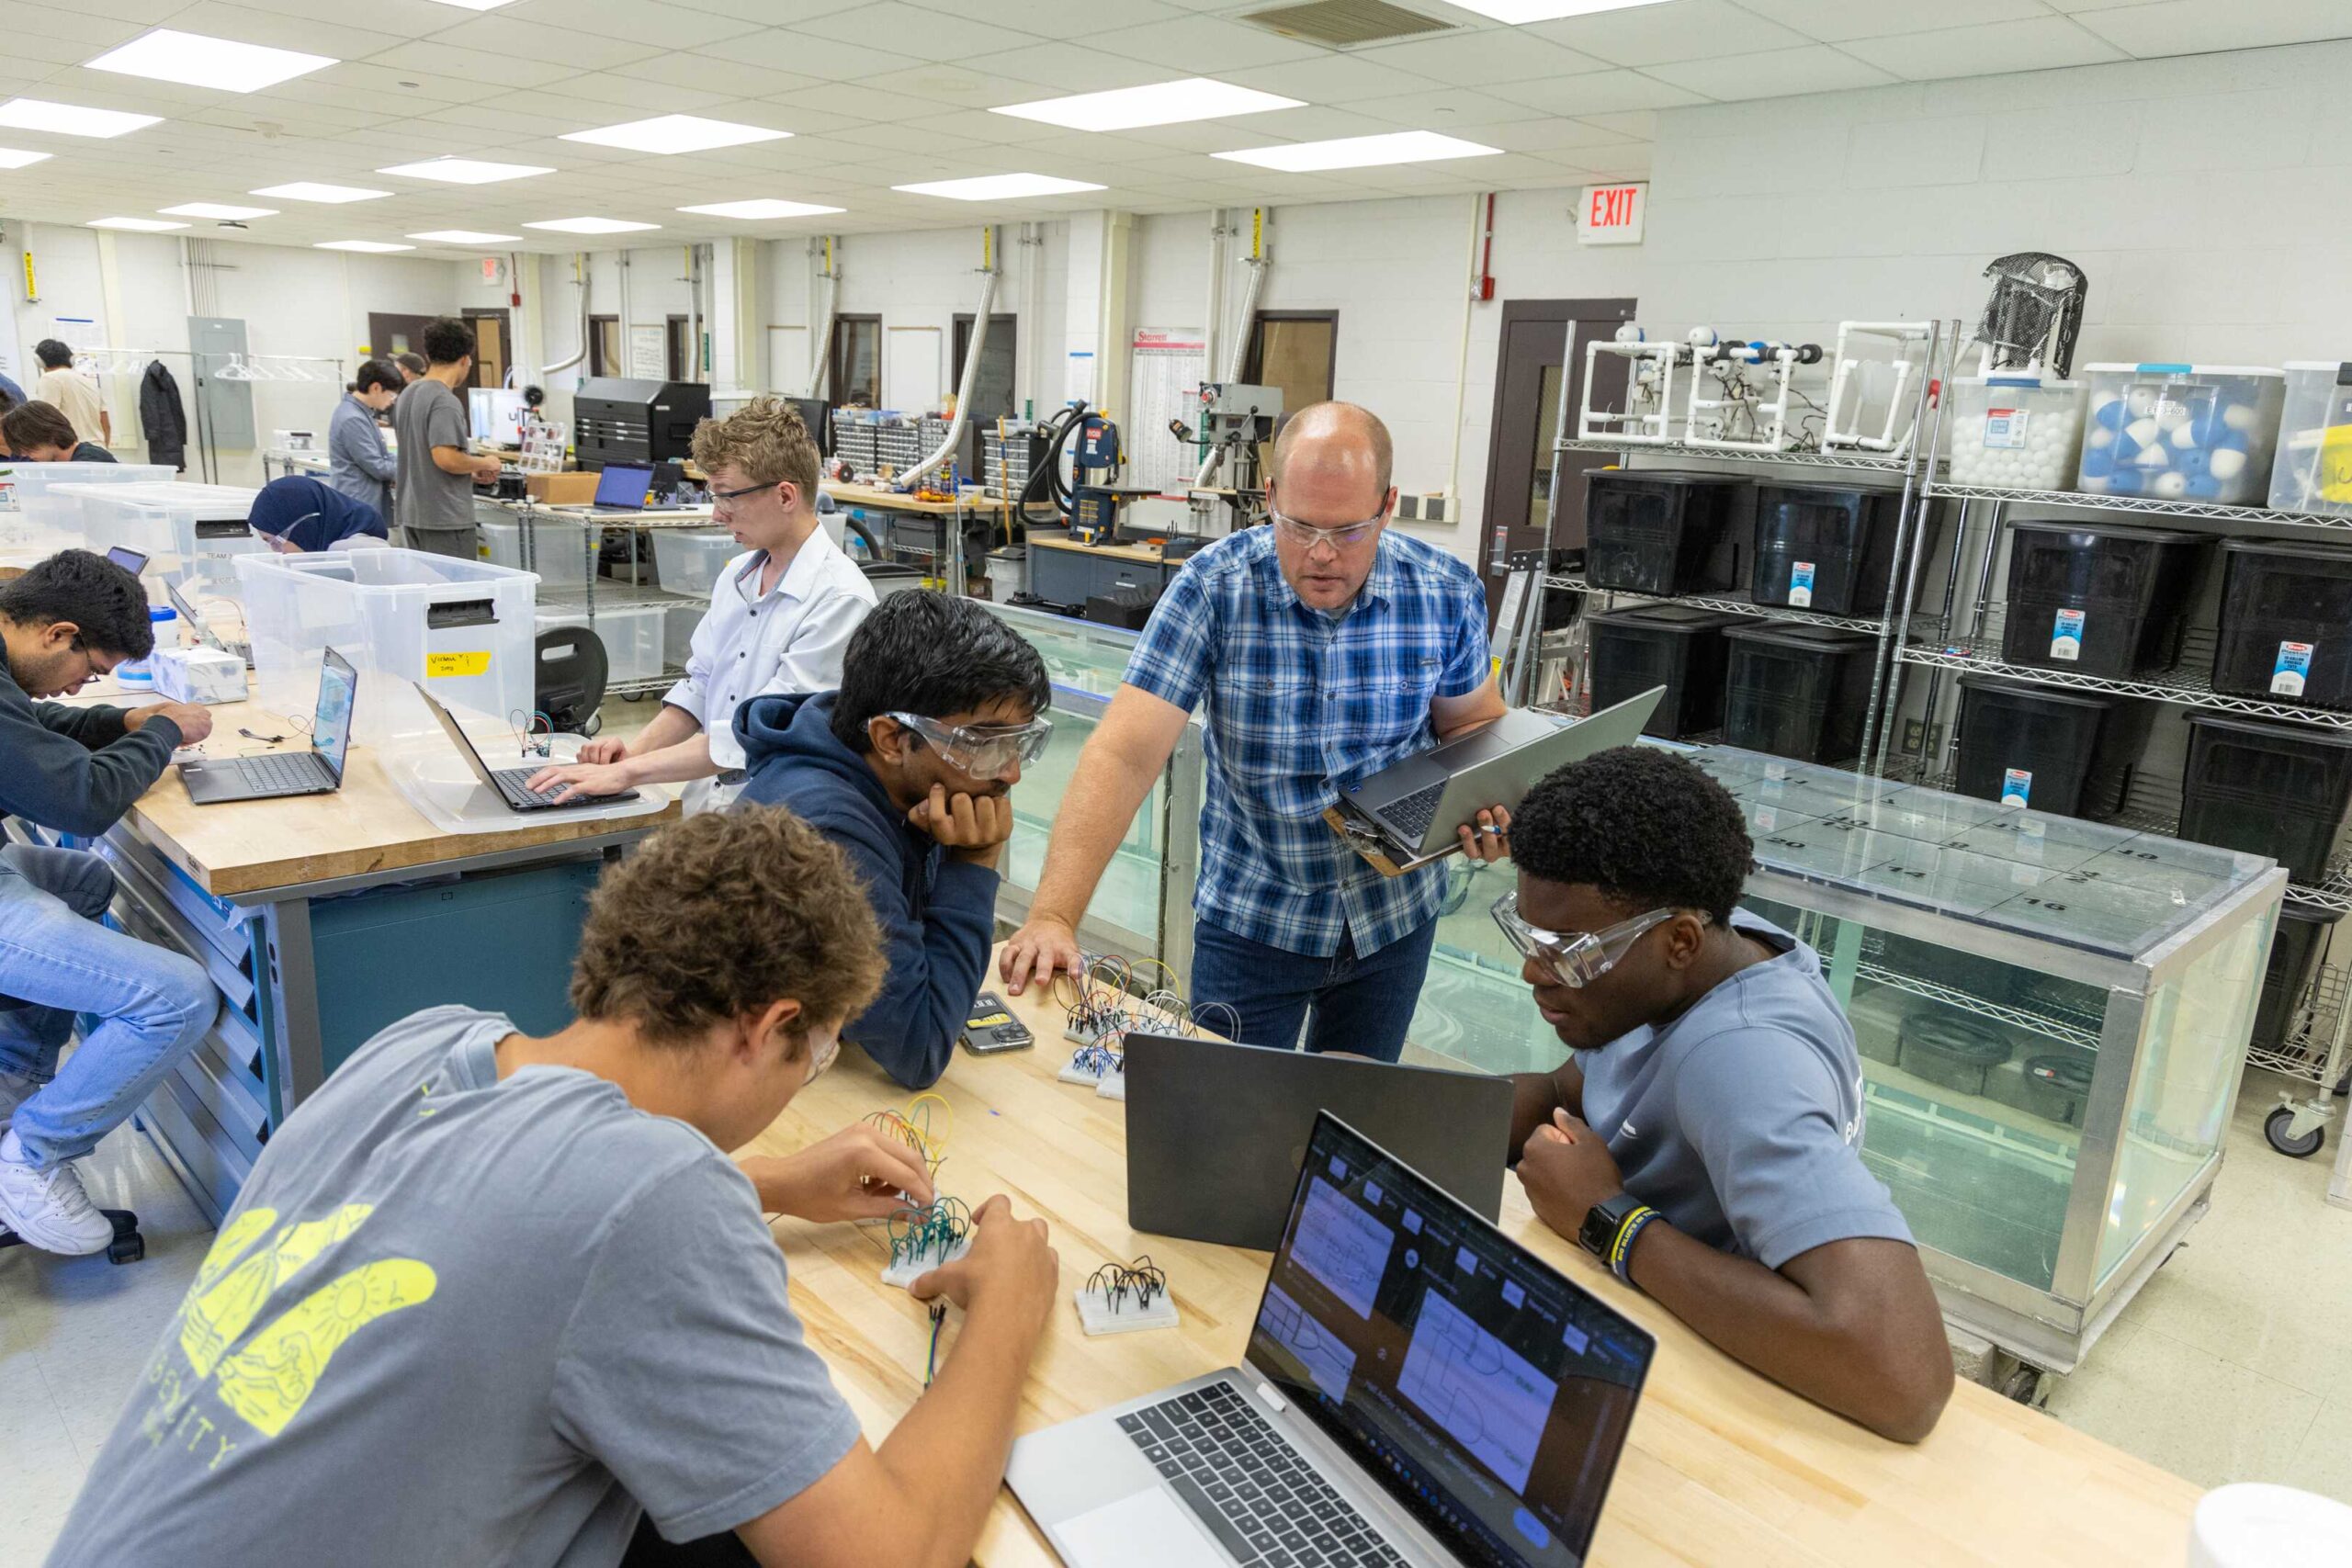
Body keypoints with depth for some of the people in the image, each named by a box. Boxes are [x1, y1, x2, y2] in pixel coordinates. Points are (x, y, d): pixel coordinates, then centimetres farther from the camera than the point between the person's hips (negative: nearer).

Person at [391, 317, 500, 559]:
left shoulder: (408, 394, 13)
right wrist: (485, 464, -9)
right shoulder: (446, 402, -17)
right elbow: (446, 458, -25)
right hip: (445, 519, -9)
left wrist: (471, 474, 16)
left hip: (411, 513, 9)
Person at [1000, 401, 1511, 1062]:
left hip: (1395, 915, 2)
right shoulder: (1214, 587, -18)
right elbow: (1124, 754, -24)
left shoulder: (1447, 593, -12)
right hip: (1250, 920, -2)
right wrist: (1053, 915, -34)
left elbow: (1473, 722, 6)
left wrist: (1491, 807, -16)